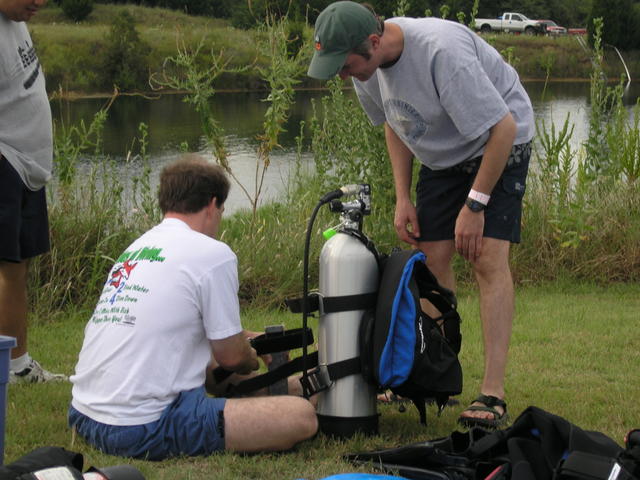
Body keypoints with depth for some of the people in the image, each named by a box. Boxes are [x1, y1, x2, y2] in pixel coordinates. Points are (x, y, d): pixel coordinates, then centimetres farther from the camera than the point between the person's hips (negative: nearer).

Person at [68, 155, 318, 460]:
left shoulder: (135, 248, 18)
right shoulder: (213, 254, -6)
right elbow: (230, 356, 1)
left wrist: (245, 338, 45)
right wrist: (252, 360, 25)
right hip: (145, 429, -9)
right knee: (302, 417, -12)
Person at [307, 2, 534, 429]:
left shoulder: (441, 50, -36)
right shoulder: (368, 64, -12)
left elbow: (503, 127, -30)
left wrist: (474, 204, -26)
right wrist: (403, 198, 1)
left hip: (496, 145, -7)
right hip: (440, 154, 7)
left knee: (489, 259, -18)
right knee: (432, 258, -1)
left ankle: (493, 394, -19)